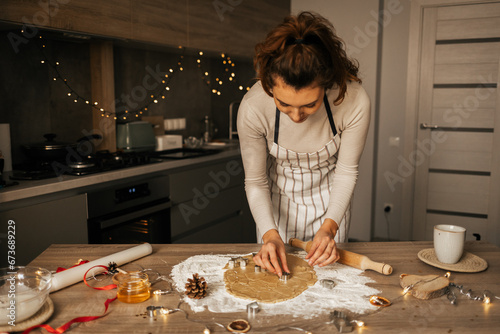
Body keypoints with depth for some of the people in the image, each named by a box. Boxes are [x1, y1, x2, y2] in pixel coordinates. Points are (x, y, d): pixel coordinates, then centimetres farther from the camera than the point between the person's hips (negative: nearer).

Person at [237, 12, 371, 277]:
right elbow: (255, 181, -18)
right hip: (278, 198, 0)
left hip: (329, 197, 1)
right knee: (273, 270, 16)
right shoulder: (252, 108, -32)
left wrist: (329, 227, -29)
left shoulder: (354, 101, -33)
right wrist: (270, 233, -31)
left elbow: (346, 171, -17)